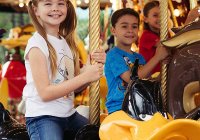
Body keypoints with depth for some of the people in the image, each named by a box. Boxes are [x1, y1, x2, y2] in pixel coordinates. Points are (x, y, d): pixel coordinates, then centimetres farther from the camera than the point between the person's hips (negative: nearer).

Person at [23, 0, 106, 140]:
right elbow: (45, 93, -18)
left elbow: (76, 86, 7)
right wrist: (86, 76, -23)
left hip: (69, 113, 7)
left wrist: (96, 65, -10)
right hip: (43, 116, -7)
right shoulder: (37, 44, -12)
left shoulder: (67, 42, 9)